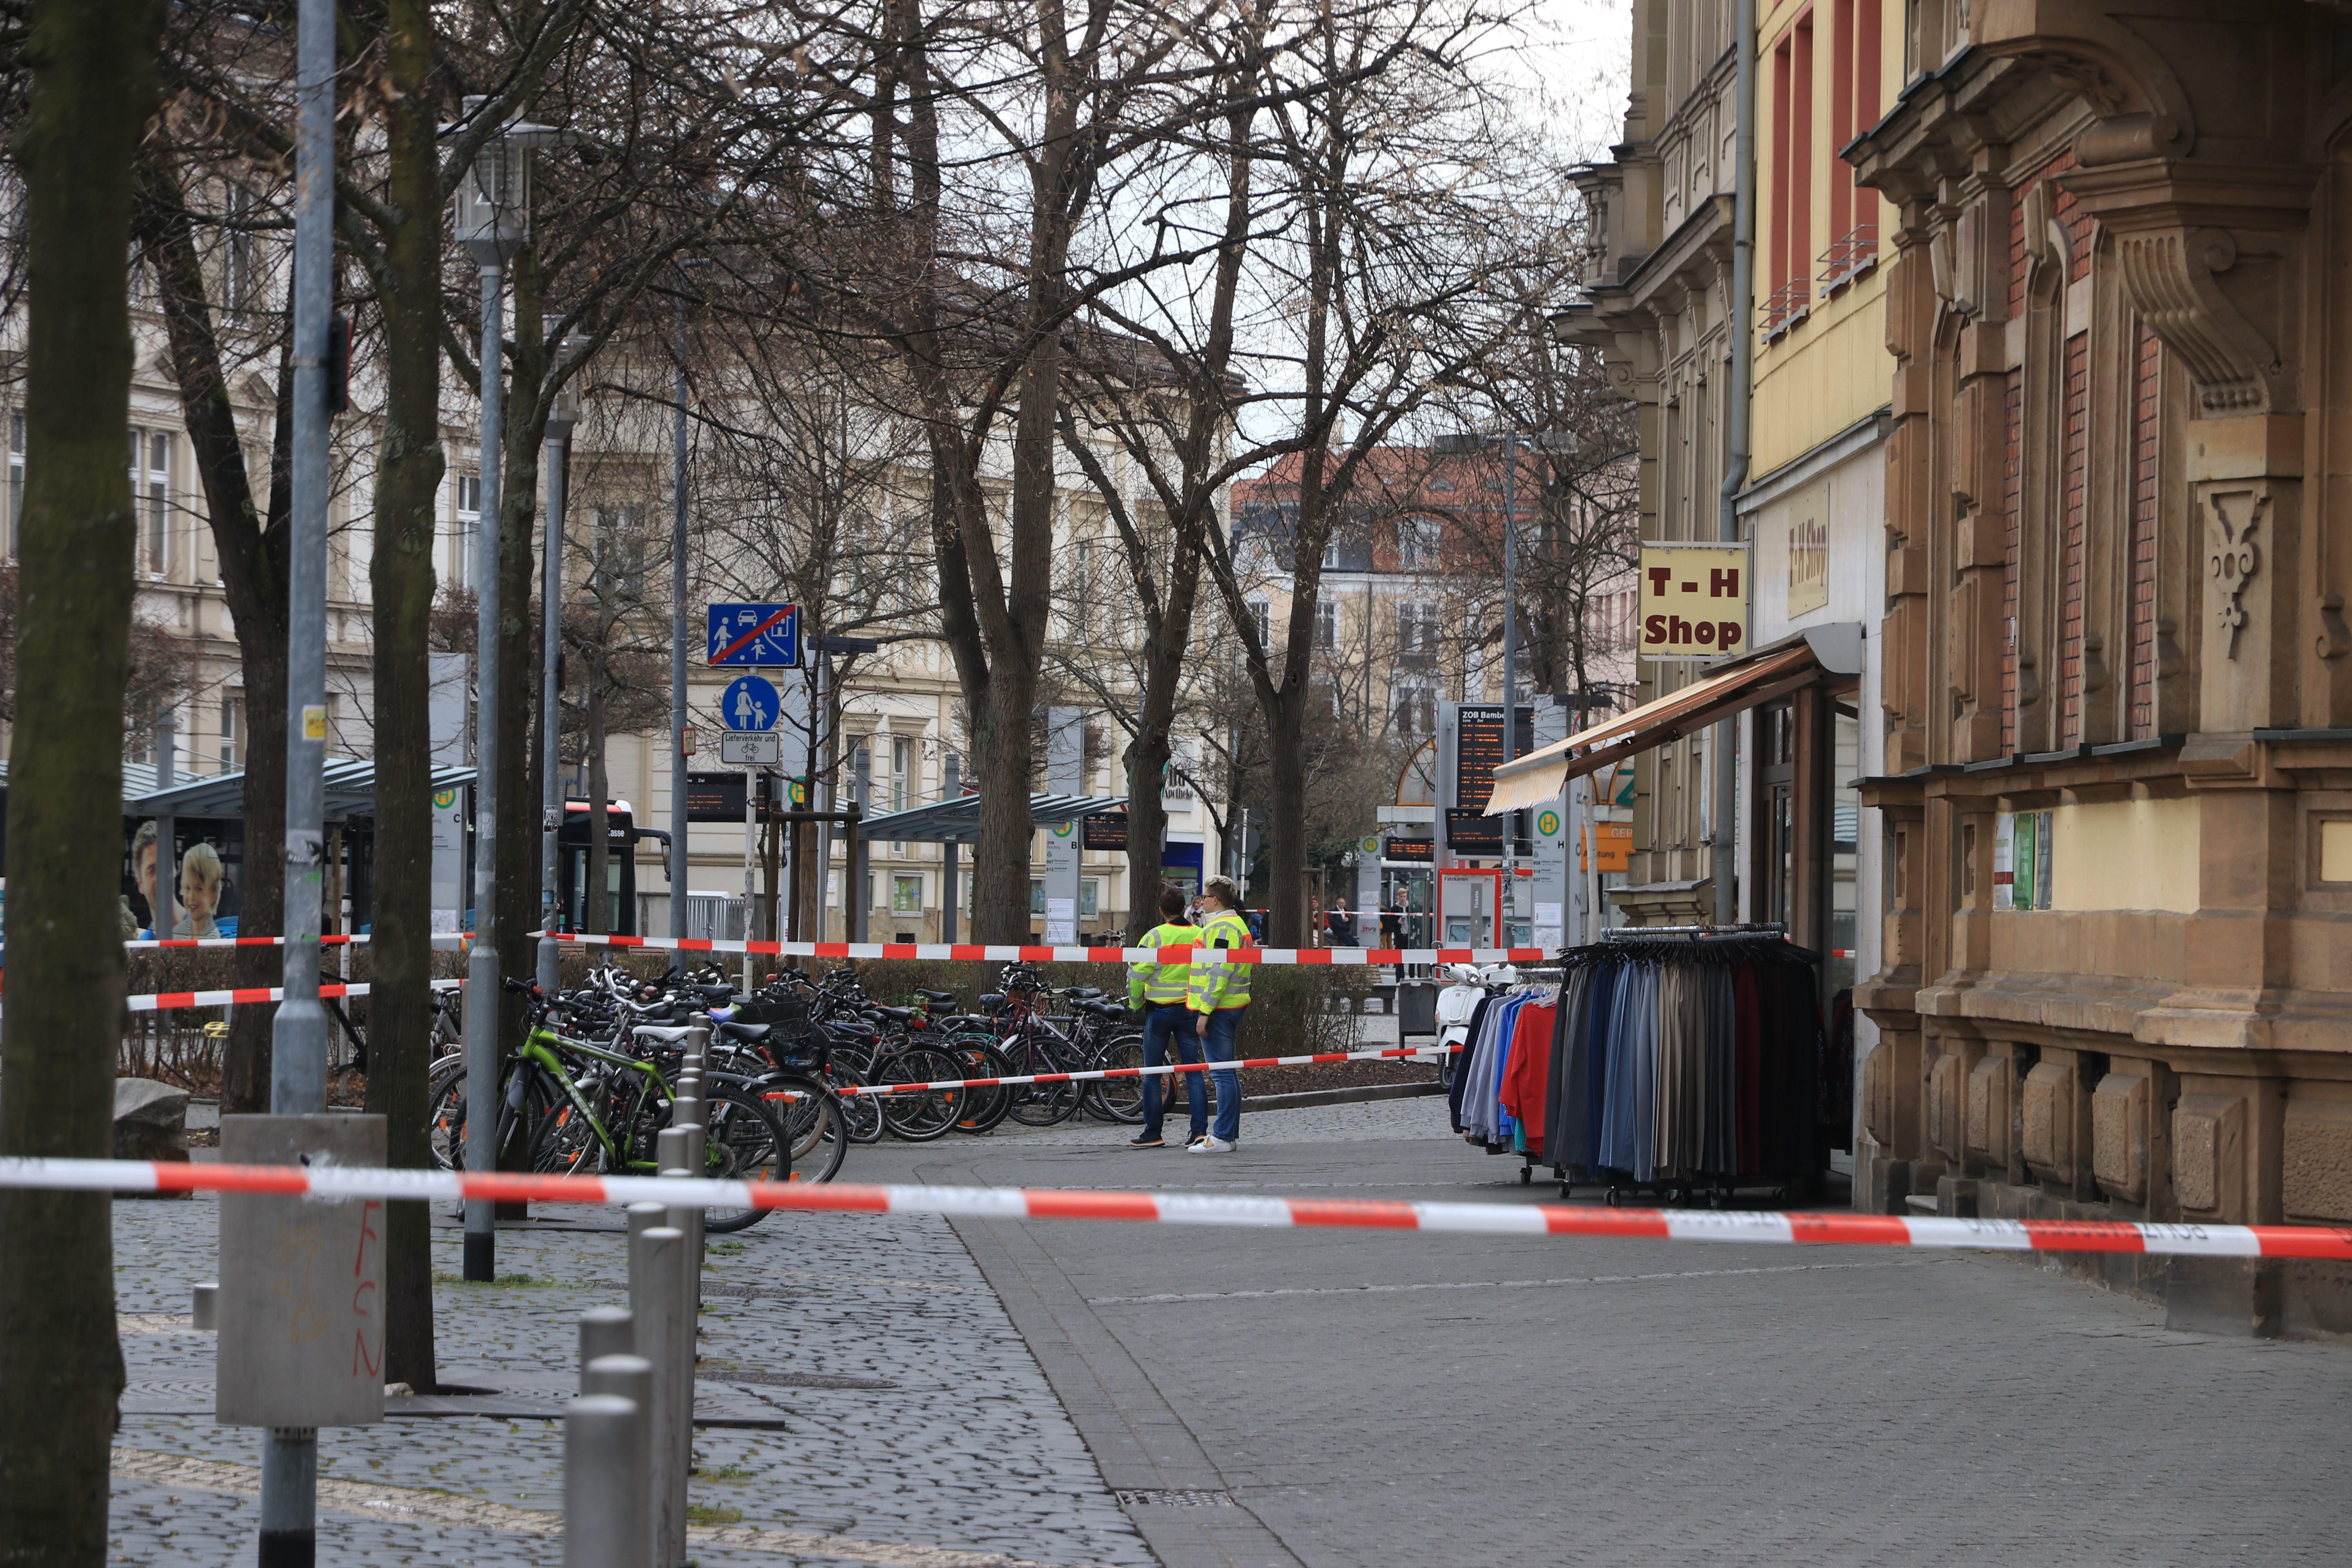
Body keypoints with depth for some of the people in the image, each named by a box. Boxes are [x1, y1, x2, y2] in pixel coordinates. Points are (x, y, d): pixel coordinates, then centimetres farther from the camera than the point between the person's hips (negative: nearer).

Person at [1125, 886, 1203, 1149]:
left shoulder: (1155, 937, -9)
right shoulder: (1201, 937, 3)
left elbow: (1136, 974, -11)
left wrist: (1136, 1004, 5)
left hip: (1160, 1011, -4)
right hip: (1191, 1009, 4)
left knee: (1153, 1074, 4)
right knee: (1193, 1071, 7)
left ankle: (1152, 1134, 6)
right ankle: (1200, 1129, 1)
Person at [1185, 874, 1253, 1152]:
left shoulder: (1222, 928, -14)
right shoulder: (1238, 924, 19)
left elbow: (1220, 973, -21)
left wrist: (1205, 1011, -22)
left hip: (1218, 1010, -11)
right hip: (1235, 1005, 11)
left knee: (1223, 1073, -10)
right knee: (1227, 1073, 15)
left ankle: (1223, 1138, -11)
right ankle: (1230, 1133, 20)